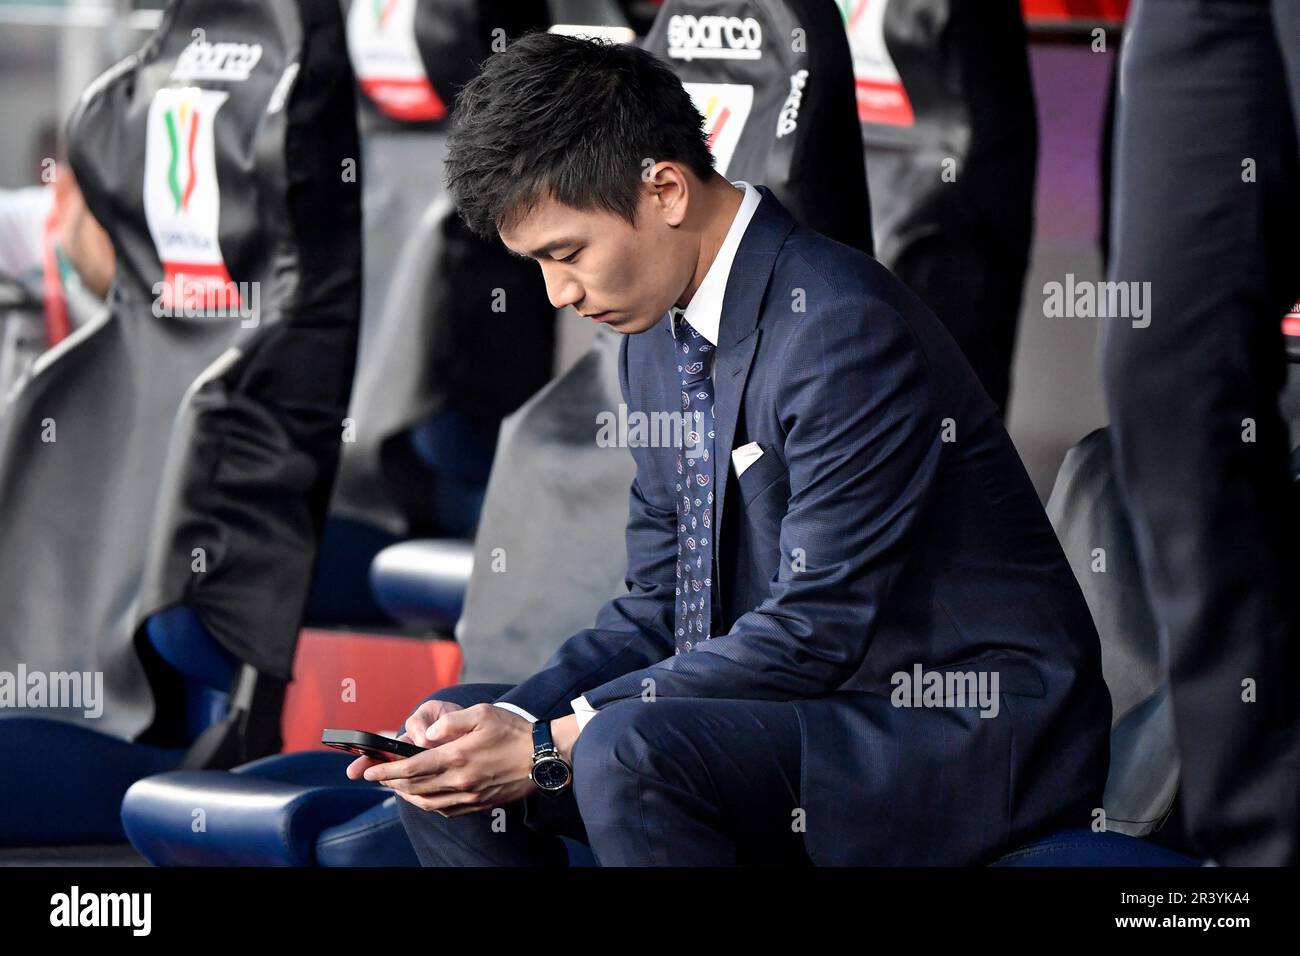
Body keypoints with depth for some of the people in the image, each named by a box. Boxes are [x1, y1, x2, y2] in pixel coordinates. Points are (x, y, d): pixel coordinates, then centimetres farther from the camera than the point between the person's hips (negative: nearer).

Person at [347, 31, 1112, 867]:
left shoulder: (843, 328, -21)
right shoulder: (658, 336, 9)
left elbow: (818, 631, -23)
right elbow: (660, 607, 11)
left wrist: (551, 745, -23)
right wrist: (510, 721, -8)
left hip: (972, 734, -9)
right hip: (811, 707, 9)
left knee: (625, 753, -31)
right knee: (455, 736, 5)